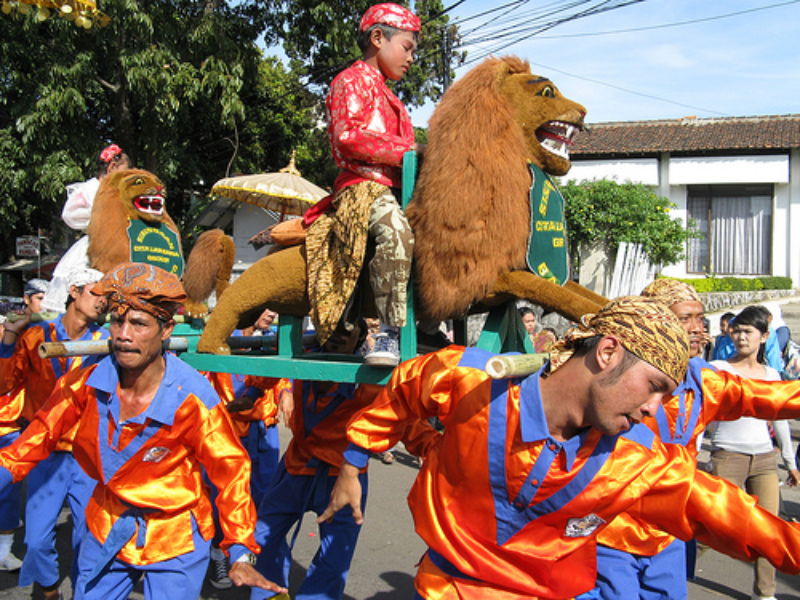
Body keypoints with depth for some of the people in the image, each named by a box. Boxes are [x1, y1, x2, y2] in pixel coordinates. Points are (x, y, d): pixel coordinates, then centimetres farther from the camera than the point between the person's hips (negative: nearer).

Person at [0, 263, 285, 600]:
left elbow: (231, 472, -16)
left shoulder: (192, 399, -25)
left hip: (175, 537, -4)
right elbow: (40, 435, 3)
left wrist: (241, 555, -18)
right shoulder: (87, 384, -14)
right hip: (106, 529, 4)